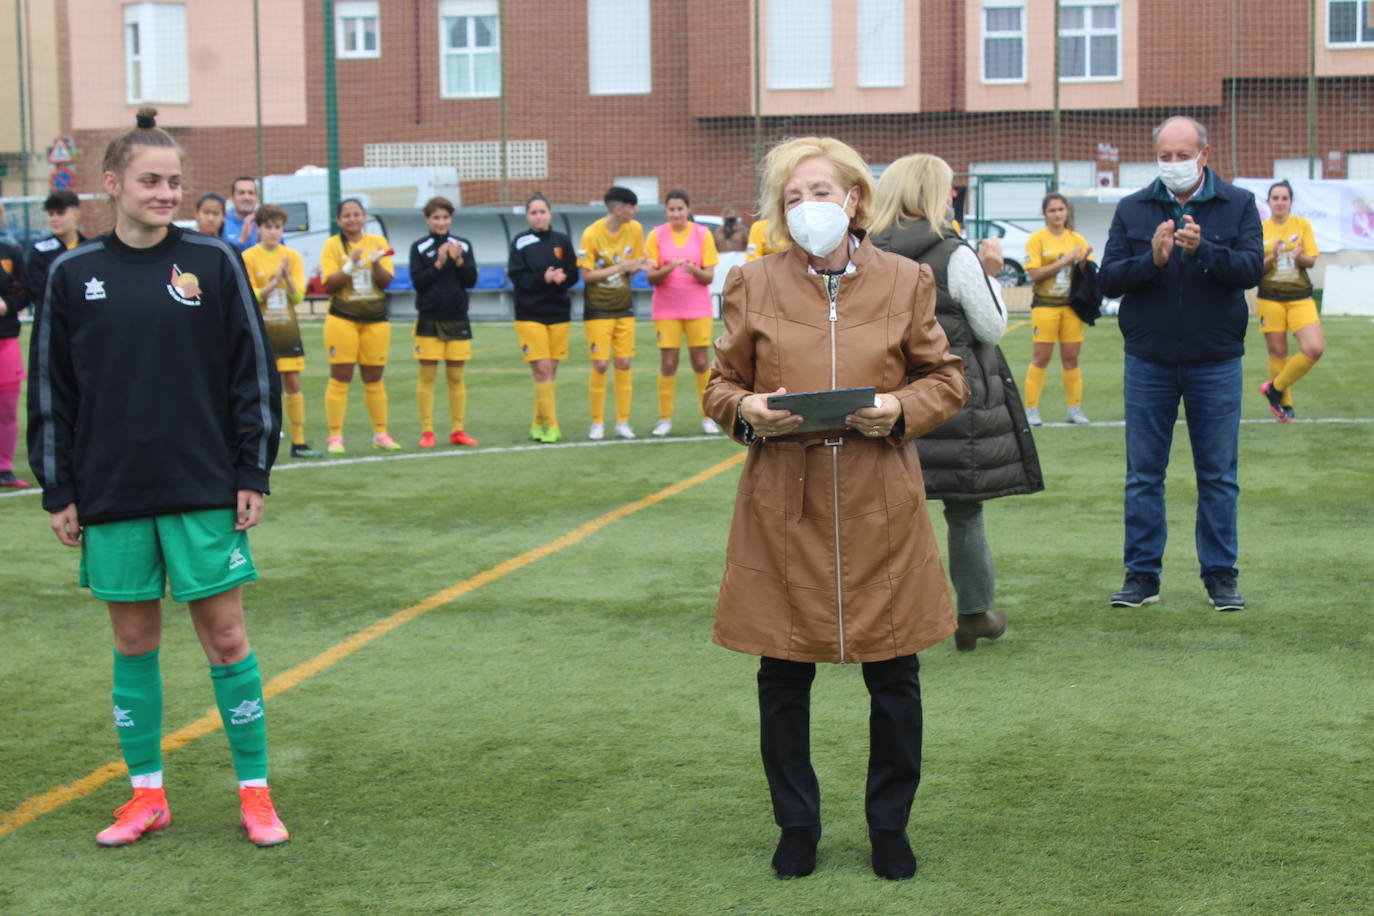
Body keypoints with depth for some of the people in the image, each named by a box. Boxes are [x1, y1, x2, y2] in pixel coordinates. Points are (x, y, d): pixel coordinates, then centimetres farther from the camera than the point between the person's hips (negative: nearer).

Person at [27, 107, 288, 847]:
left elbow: (252, 373, 2)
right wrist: (58, 492, 3)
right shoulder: (74, 275, 3)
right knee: (133, 641, 9)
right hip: (111, 494, 2)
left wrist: (253, 474, -2)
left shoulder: (213, 263, -1)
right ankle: (147, 795, 21)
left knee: (225, 636, 1)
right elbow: (50, 390, 6)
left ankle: (255, 792, 13)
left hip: (204, 490, -2)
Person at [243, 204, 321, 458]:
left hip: (287, 328, 3)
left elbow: (298, 296, 2)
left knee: (293, 383, 3)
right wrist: (274, 281, -18)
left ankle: (299, 442, 9)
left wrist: (287, 277, -15)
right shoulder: (248, 257, -3)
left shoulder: (292, 257, 7)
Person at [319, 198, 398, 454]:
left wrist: (376, 262, -18)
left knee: (374, 379, 8)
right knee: (340, 378, -3)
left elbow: (386, 281, -1)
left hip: (376, 320, 2)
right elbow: (328, 284, -8)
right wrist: (350, 265, -20)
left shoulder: (378, 242, 6)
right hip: (342, 319, -2)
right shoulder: (333, 245, -1)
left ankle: (380, 433, 15)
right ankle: (335, 436, -1)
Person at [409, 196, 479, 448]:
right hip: (429, 320, -2)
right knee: (427, 375, -1)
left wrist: (459, 261, -13)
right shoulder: (419, 248, 2)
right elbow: (417, 280, -6)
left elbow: (471, 280, 2)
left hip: (457, 320, 2)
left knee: (456, 377, 5)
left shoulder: (463, 245, 7)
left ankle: (457, 431, 10)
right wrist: (439, 264, -16)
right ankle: (427, 432, 4)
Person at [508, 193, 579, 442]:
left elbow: (573, 275, 6)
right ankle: (551, 426, -7)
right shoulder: (520, 243, 1)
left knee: (550, 373, 4)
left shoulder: (562, 241, 7)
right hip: (530, 315, -3)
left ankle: (538, 424, 15)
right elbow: (517, 277, -6)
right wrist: (544, 279, -19)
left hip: (559, 314, 3)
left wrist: (560, 278, -16)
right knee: (542, 371, -10)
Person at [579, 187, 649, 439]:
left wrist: (636, 266, -15)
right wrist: (619, 268, -19)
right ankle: (597, 423, 7)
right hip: (598, 309, -4)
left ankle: (623, 422, 10)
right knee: (600, 365, -5)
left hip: (624, 307, 4)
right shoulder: (592, 234, -15)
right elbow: (587, 275, -13)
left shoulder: (634, 229, -1)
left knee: (624, 364, 2)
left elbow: (633, 267, 8)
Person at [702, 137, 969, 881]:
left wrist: (902, 410, -11)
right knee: (783, 679, 7)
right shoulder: (754, 284, 3)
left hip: (880, 510, 0)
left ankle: (890, 826, 24)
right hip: (782, 509, 0)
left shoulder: (905, 281, 4)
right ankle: (796, 826, 25)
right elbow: (720, 384, 10)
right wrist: (747, 412, -12)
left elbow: (947, 379, 9)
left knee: (894, 678, 6)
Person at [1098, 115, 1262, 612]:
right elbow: (1107, 279, -3)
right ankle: (1142, 574, 15)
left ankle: (1220, 575, 15)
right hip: (1148, 361, 1)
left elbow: (1251, 269, -12)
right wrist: (1152, 258, -21)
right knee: (1143, 475, 6)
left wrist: (1203, 249, -29)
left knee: (1218, 476, 5)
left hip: (1215, 362, -1)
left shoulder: (1238, 205, 1)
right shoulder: (1132, 209, 4)